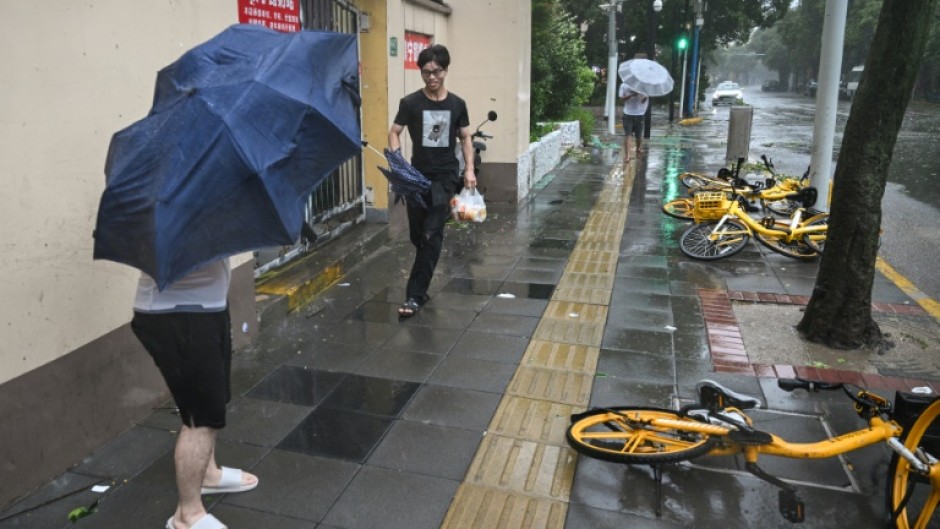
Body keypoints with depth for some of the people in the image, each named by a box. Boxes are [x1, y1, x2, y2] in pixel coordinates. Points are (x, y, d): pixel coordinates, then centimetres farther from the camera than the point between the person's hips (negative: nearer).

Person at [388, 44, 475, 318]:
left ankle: (415, 295, -5)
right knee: (417, 235, 8)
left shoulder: (457, 104, 3)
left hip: (446, 177, -1)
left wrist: (469, 168, 0)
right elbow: (394, 132, 2)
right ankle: (422, 287, 34)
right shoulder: (410, 103, -1)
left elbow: (465, 138, 11)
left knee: (431, 235, -9)